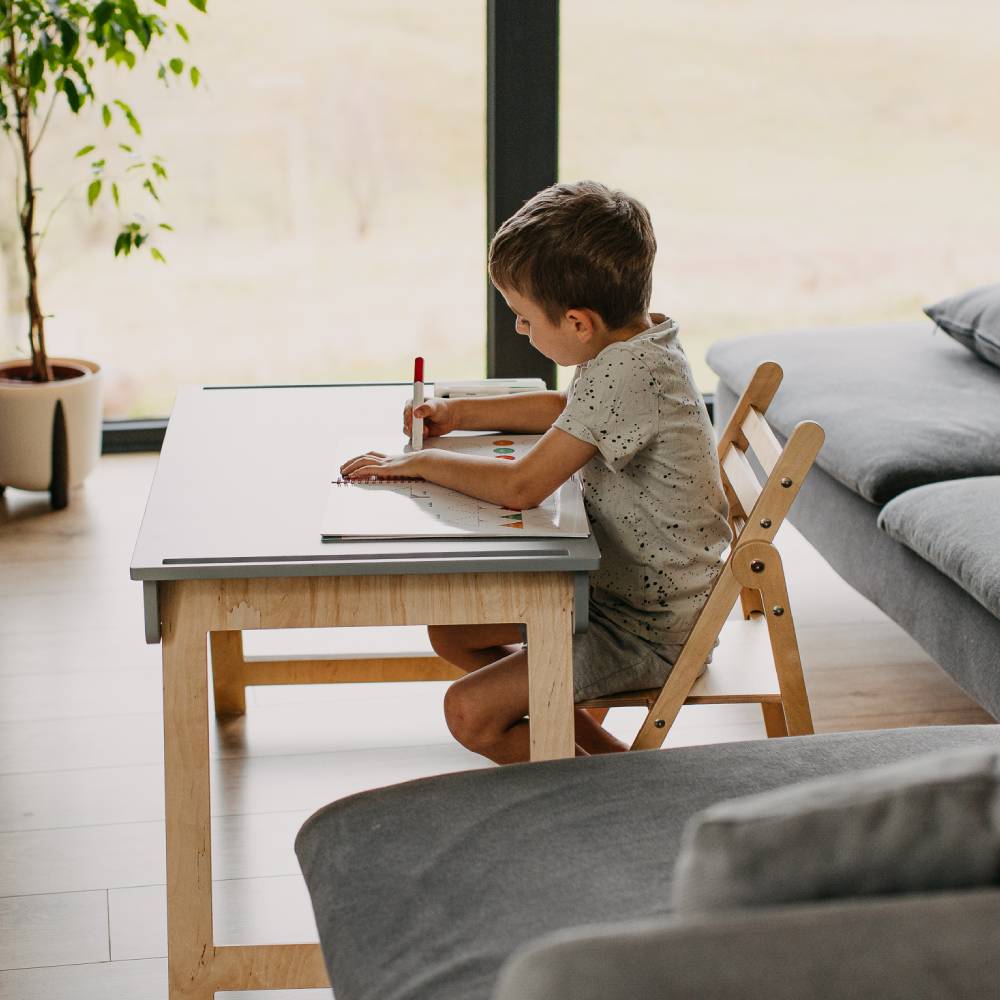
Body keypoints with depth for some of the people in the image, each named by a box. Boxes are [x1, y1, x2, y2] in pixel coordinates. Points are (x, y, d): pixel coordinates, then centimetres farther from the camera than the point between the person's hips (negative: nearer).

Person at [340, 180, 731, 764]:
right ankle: (596, 746, 15)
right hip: (614, 587, 10)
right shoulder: (637, 342, 1)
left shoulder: (627, 374, -29)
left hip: (648, 631, -10)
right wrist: (462, 414, 16)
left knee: (470, 714, -14)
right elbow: (568, 409, 23)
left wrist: (418, 463, -15)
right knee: (450, 631, 15)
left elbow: (521, 486, -30)